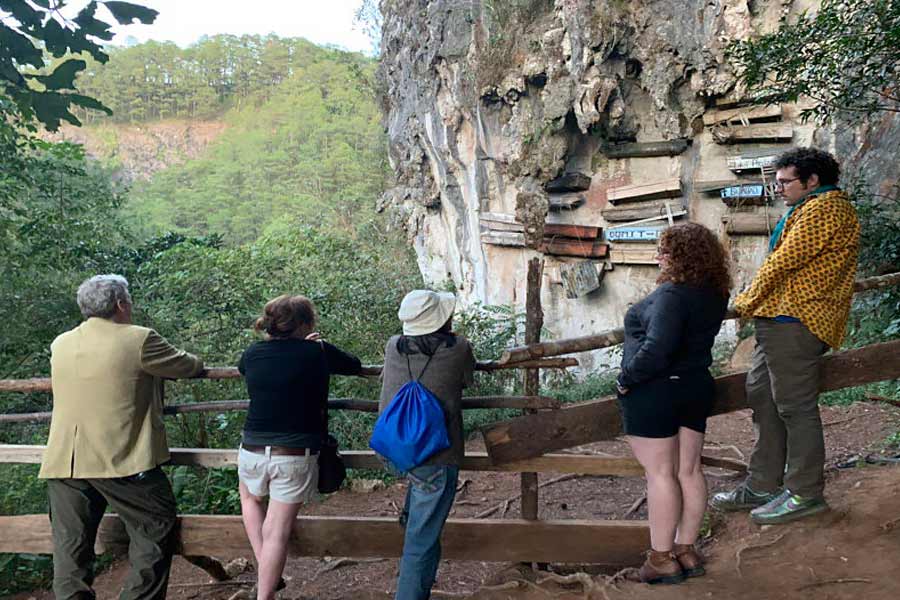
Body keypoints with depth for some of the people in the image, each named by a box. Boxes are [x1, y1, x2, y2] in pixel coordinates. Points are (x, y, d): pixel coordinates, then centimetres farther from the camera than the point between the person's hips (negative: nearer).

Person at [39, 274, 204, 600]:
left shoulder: (59, 345, 10)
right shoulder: (139, 339, -8)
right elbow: (186, 366, 3)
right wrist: (197, 363, 26)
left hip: (63, 463, 6)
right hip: (122, 460, -5)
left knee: (70, 547, 11)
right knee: (156, 529, 9)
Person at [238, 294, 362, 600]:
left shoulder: (252, 354, 0)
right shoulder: (318, 352, -9)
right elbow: (355, 366, 8)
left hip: (253, 452, 4)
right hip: (296, 457, -3)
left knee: (250, 497, 32)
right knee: (277, 533, 4)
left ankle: (264, 574, 26)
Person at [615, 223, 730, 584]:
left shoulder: (672, 294, -22)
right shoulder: (714, 295, 6)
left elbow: (656, 348, -30)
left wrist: (627, 379, -18)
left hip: (653, 392, -8)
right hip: (695, 388, 8)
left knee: (660, 474, 0)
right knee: (689, 471, 13)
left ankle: (662, 559, 9)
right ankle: (686, 551, 23)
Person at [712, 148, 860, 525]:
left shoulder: (825, 208, -9)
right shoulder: (809, 208, 25)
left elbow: (785, 260, -14)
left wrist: (747, 302, -5)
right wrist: (756, 302, 16)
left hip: (794, 322, -11)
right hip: (778, 322, 11)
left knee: (795, 407, -5)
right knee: (761, 397, 12)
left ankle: (805, 493, 4)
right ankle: (762, 486, 19)